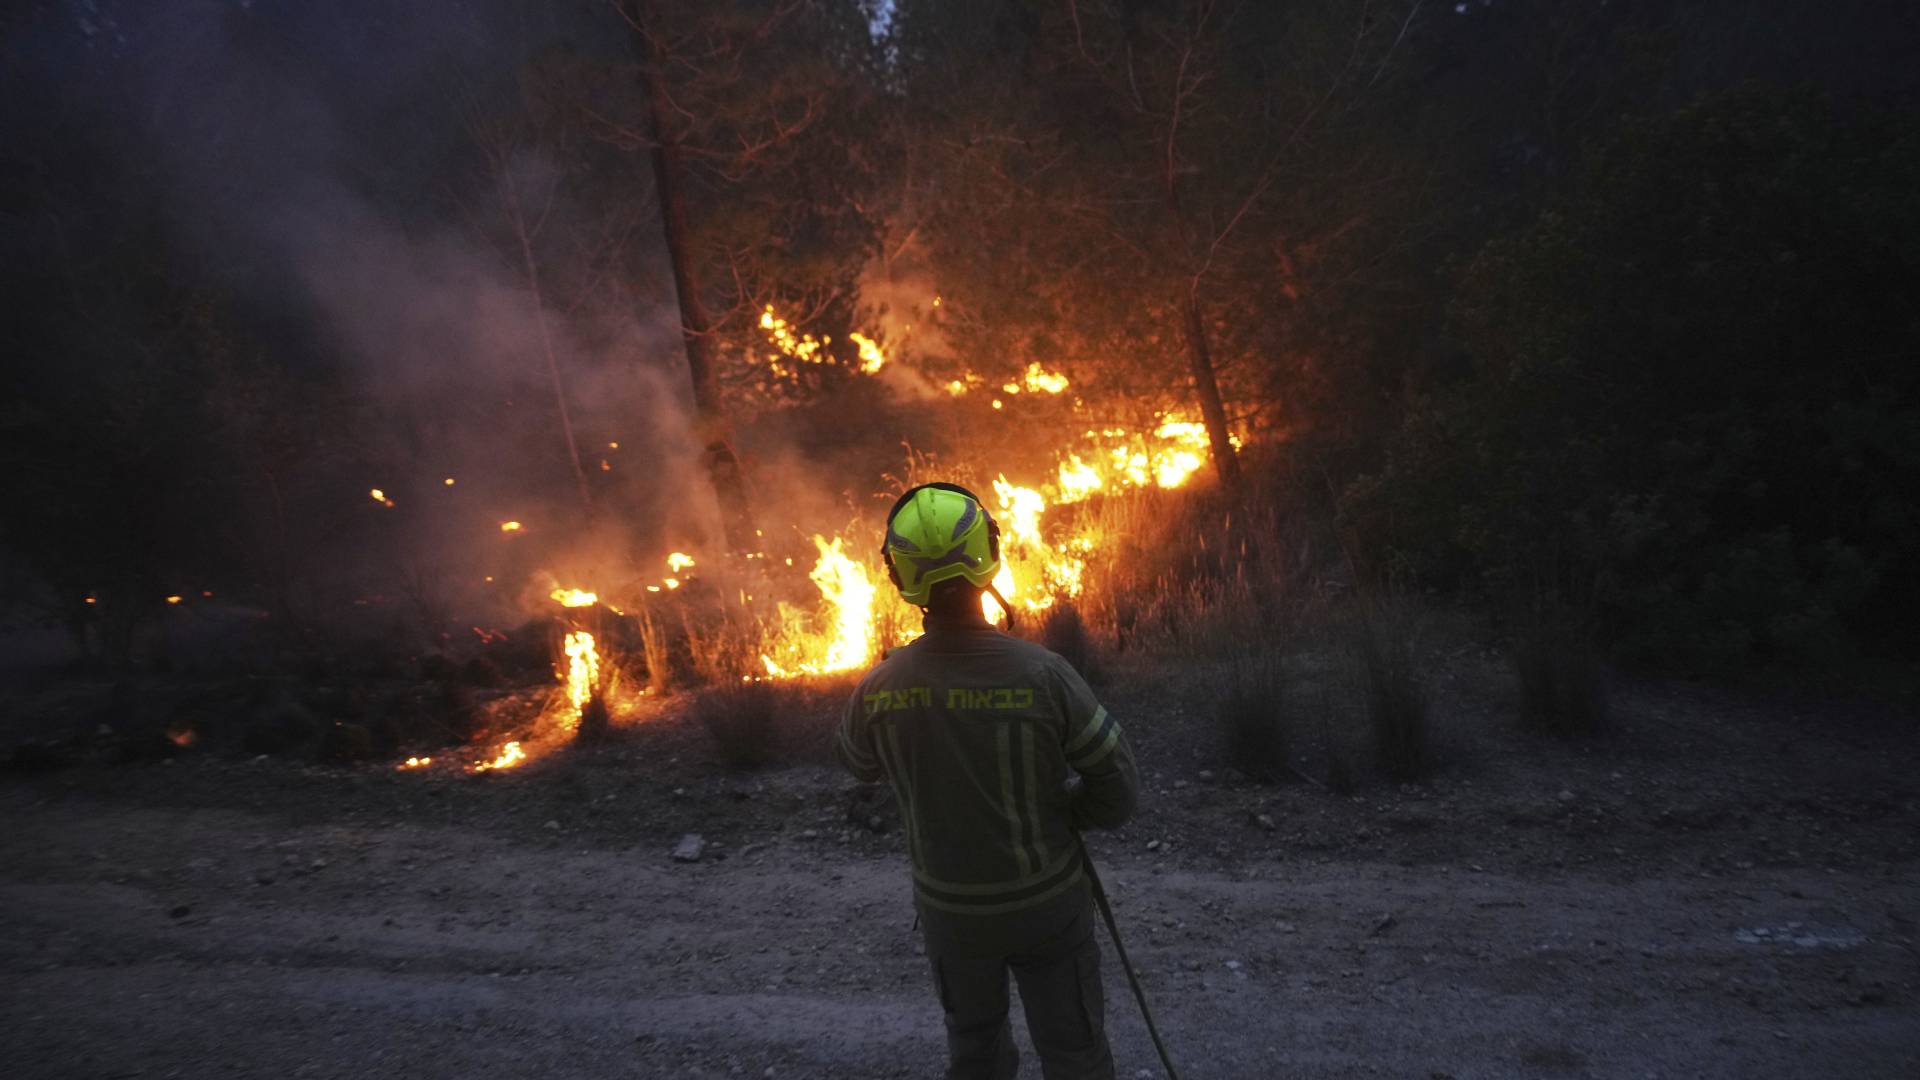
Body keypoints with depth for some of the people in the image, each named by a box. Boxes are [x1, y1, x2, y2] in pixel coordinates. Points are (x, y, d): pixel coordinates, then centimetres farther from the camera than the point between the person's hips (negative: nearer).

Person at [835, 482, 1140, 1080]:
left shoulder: (879, 688, -17)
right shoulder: (1042, 674, -26)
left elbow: (859, 764, 6)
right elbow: (1118, 789, -16)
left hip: (950, 908, 2)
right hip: (1046, 902, -2)